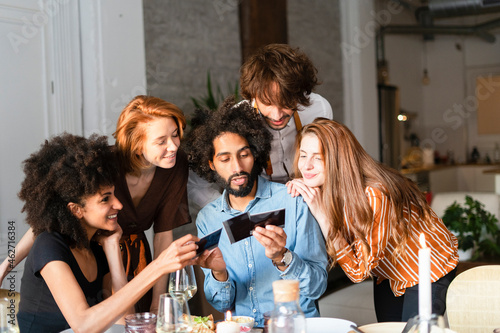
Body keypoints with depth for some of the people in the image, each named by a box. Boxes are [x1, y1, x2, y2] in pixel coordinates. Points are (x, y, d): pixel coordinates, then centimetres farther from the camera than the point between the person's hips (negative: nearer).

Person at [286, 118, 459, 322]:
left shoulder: (374, 195, -37)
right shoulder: (323, 190, -16)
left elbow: (358, 271, -34)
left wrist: (320, 213, -40)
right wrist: (299, 191, -25)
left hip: (428, 269, -6)